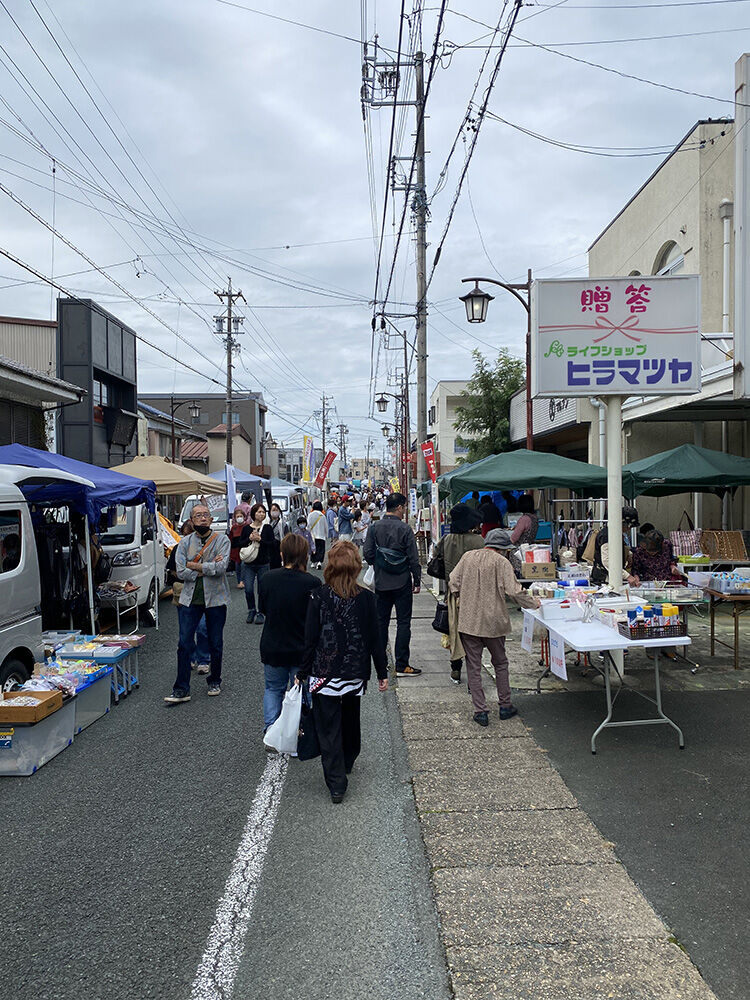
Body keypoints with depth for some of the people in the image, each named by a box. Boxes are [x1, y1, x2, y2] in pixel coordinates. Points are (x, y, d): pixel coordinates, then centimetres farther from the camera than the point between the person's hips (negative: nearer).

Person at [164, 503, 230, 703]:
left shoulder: (222, 540, -2)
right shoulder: (184, 542, 4)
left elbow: (221, 567, -18)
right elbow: (181, 572, -7)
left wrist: (194, 565, -12)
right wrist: (207, 568, -12)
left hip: (215, 598, -1)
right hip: (190, 599, 1)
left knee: (216, 644, 10)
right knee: (184, 644, -1)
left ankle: (215, 681, 30)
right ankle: (181, 689, 6)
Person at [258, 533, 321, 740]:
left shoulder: (267, 579, -11)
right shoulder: (312, 583, -20)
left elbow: (262, 609, 3)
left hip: (272, 647, 2)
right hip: (303, 650, -2)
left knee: (273, 689, 23)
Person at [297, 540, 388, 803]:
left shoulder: (318, 598, -12)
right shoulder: (365, 598, -7)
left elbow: (310, 639, -9)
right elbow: (375, 638, -2)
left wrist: (302, 673, 1)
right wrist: (382, 672, 7)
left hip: (324, 673, -3)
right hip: (355, 673, 3)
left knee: (328, 727, 7)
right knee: (351, 719, 24)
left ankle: (336, 784, 6)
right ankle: (348, 762, 46)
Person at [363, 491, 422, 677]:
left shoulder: (374, 528, -2)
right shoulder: (405, 529, -12)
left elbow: (368, 554, -2)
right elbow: (413, 559, -10)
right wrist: (417, 581, 1)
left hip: (381, 583, 4)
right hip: (402, 583, -4)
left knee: (381, 621, 13)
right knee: (403, 623, 3)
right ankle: (401, 665, 4)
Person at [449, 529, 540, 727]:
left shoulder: (467, 557, 3)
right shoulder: (501, 562, -9)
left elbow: (453, 582, 4)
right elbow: (514, 591, -13)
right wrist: (534, 602, 3)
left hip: (468, 621, 2)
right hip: (493, 622, -2)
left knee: (473, 666, 7)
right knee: (500, 663, 17)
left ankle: (480, 711, 7)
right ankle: (505, 706, 26)